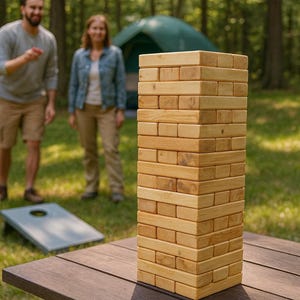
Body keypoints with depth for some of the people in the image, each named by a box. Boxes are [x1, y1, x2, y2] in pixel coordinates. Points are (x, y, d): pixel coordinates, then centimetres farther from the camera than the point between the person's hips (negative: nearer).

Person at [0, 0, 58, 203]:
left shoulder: (49, 39, -5)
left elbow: (51, 74, 2)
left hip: (35, 100, 3)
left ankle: (30, 189, 8)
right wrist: (24, 58, -46)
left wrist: (51, 104, -2)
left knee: (34, 144, -4)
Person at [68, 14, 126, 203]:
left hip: (107, 109, -2)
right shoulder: (79, 55, 2)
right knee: (89, 150, 9)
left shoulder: (115, 53, -3)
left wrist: (121, 110, -8)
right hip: (84, 109, 3)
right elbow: (73, 85, 6)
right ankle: (91, 188, 20)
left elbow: (121, 83, -3)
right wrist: (72, 112, 3)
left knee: (111, 148, -7)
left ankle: (117, 189, 0)